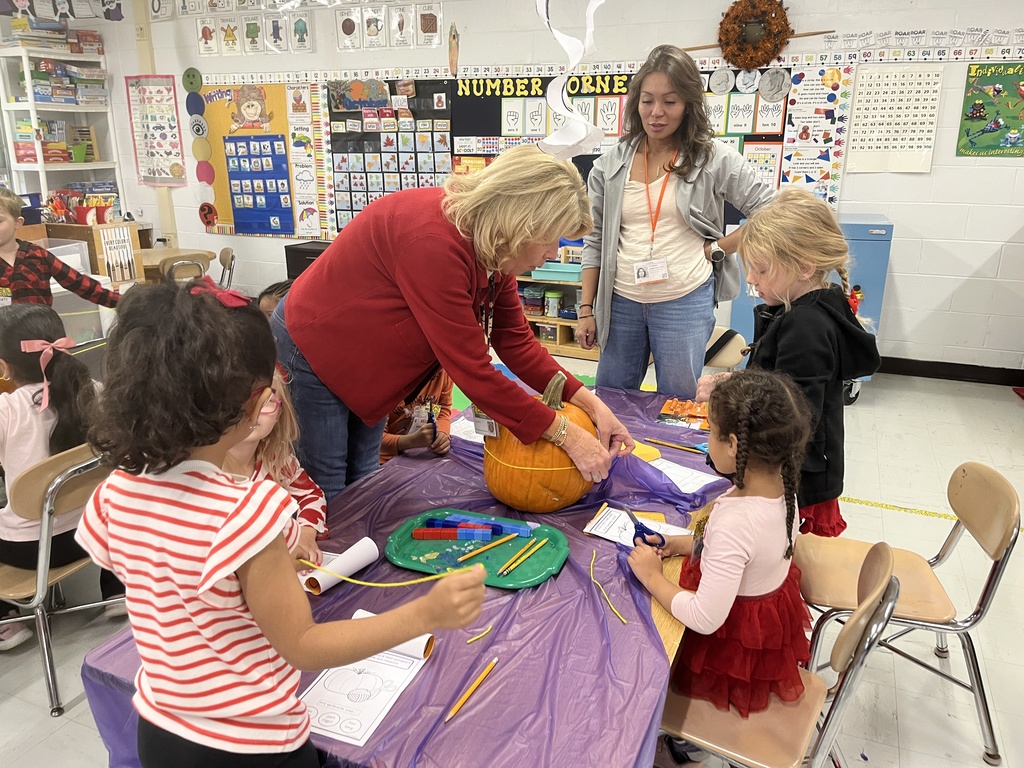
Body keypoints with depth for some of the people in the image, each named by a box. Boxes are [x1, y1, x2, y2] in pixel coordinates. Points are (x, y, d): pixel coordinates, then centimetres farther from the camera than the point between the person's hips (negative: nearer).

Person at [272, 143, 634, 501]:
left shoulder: (492, 248, -9)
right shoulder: (434, 242, -36)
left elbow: (516, 341, -5)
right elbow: (472, 371, -35)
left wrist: (591, 403, -14)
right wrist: (565, 434, -29)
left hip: (368, 360, 8)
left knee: (363, 479, 17)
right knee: (327, 489, 3)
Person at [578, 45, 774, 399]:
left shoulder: (715, 159, -2)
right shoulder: (611, 164, 5)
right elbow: (595, 241, 7)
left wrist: (718, 248, -7)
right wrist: (586, 309, 4)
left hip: (685, 302, -2)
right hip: (620, 302, 3)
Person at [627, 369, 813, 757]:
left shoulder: (734, 522, -39)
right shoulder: (781, 486, -14)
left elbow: (704, 619, -34)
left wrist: (652, 577, -21)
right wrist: (689, 543, 0)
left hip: (734, 644, -7)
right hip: (772, 610, 8)